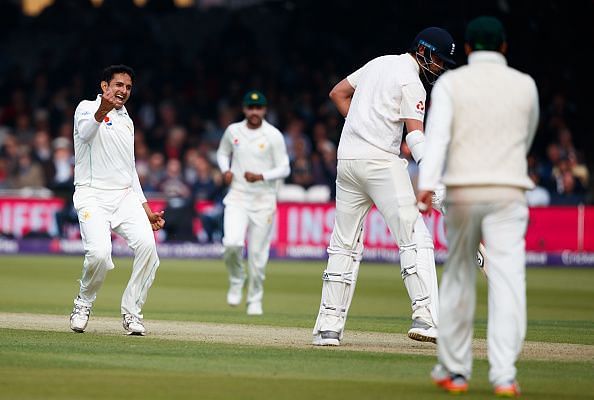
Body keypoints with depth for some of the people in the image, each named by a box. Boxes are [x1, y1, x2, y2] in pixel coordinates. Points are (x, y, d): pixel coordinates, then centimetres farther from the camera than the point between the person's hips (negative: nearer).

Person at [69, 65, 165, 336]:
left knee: (146, 244, -21)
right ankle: (83, 303, 3)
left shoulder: (126, 121, 24)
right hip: (93, 195, -5)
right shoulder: (87, 108, 3)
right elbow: (85, 132, -23)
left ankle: (131, 312, -8)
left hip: (126, 196, 5)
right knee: (99, 253, -26)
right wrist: (102, 111, -44)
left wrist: (146, 210, 20)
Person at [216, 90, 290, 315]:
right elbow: (222, 153, 21)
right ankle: (236, 280, 9)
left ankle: (255, 299, 18)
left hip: (263, 200, -1)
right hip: (237, 197, 1)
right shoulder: (233, 131, 4)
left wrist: (261, 176, -19)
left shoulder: (273, 136, -5)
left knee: (258, 253, 0)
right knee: (232, 243, -20)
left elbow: (284, 169, -4)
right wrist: (225, 170, 0)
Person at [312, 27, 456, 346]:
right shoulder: (411, 82, -6)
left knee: (344, 244, 11)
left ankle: (328, 327, 8)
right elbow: (415, 135, -17)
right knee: (415, 239, -8)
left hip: (347, 160, 8)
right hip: (380, 161, -8)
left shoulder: (379, 63, 18)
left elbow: (338, 93, 26)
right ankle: (424, 317, -20)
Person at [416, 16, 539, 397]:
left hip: (462, 192, 0)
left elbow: (437, 134, -13)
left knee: (458, 279, 13)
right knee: (508, 279, -7)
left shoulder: (450, 83, 2)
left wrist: (426, 184, -23)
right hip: (509, 191, 0)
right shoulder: (525, 85, 8)